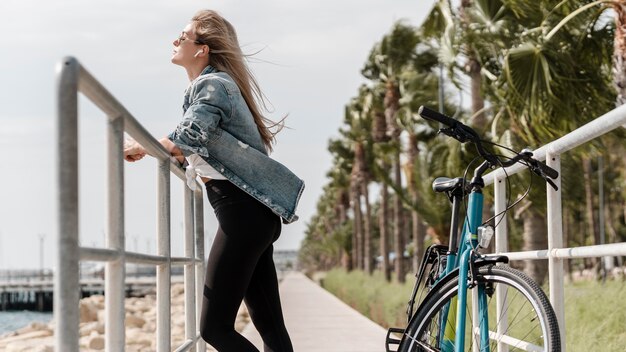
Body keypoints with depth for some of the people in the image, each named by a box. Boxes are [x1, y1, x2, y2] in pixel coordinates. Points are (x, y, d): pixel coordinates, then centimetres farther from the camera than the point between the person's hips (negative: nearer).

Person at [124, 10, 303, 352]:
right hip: (253, 214, 10)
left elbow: (186, 140, -25)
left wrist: (138, 148, -12)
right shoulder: (212, 84, 21)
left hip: (242, 212, -10)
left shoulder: (211, 85, -9)